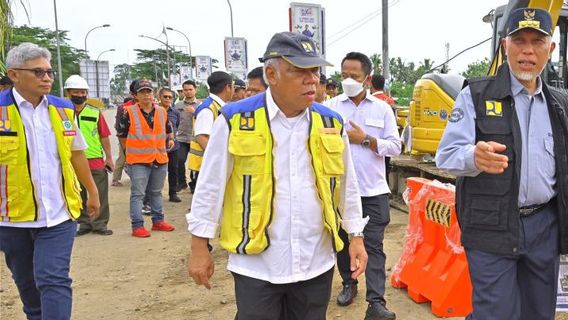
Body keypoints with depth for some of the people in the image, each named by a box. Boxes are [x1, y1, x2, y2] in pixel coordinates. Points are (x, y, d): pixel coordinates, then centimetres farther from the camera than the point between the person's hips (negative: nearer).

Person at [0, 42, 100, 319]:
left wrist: (92, 192, 20)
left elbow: (76, 153, 15)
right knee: (28, 286, 16)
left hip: (58, 215, 1)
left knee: (54, 281, -8)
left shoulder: (62, 109, 4)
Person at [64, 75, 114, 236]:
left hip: (96, 161, -1)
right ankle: (84, 223, 24)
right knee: (78, 195, 11)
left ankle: (100, 224, 15)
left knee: (100, 195, 3)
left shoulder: (95, 113, 1)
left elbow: (104, 137, 4)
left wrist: (109, 158, 3)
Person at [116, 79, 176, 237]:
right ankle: (137, 226, 4)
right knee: (137, 194, -2)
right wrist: (131, 150, 5)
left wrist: (171, 140, 14)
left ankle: (158, 221, 27)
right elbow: (121, 135, 0)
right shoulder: (129, 112, -7)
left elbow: (168, 130, 25)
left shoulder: (162, 112, 8)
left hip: (160, 159, 5)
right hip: (138, 161, -5)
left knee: (156, 193, 17)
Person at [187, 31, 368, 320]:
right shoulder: (235, 120, -9)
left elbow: (347, 188, 11)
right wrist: (199, 248, -1)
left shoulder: (331, 123, 2)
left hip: (316, 263, 4)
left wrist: (356, 238, 12)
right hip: (256, 265, -3)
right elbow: (210, 187, -3)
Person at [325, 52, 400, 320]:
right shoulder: (330, 107, 2)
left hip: (373, 190, -1)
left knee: (373, 245, -2)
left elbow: (395, 147, 0)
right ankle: (348, 283, 36)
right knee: (342, 240, 16)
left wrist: (365, 139, -11)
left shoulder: (382, 109, 4)